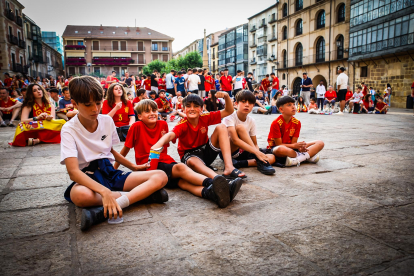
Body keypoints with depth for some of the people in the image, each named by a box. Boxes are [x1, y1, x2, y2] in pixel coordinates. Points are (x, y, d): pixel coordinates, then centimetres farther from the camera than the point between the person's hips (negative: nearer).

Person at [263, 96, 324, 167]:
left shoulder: (297, 123, 0)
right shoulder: (276, 123, -16)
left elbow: (293, 142, -3)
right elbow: (279, 144, -16)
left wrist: (299, 147, -26)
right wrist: (294, 146, -29)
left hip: (291, 147, 7)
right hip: (276, 148, -6)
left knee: (320, 143, -5)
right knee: (281, 150, -46)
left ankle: (297, 159, -26)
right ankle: (309, 156, -24)